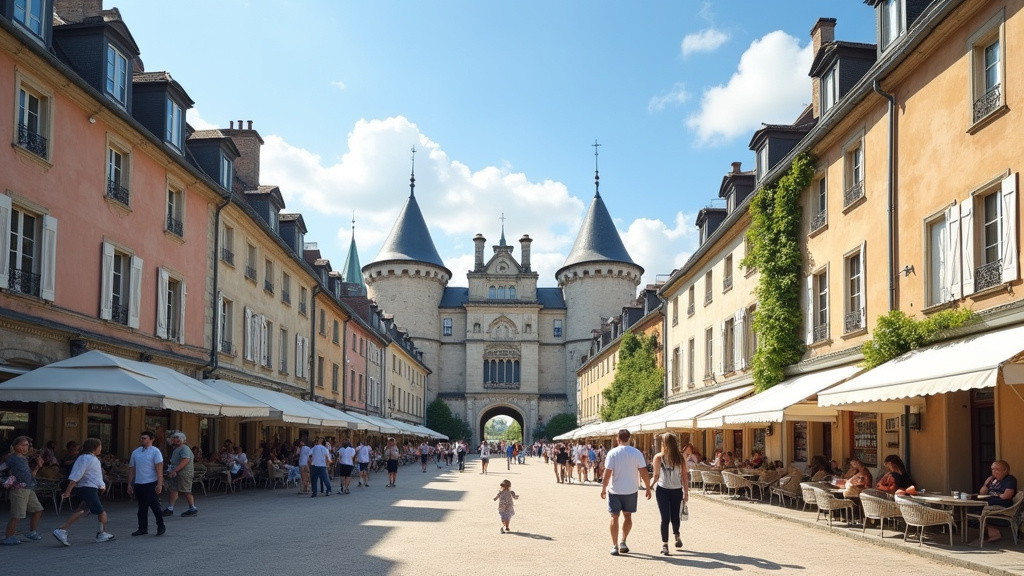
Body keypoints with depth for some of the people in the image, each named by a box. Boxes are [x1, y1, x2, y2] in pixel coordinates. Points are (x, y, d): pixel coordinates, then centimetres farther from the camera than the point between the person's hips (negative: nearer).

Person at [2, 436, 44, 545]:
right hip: (18, 490, -9)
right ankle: (8, 538, 1)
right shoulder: (12, 458, -8)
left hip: (29, 490, 9)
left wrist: (37, 466, 10)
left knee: (37, 510, 15)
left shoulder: (25, 459, 16)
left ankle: (32, 532, 28)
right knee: (17, 516, -8)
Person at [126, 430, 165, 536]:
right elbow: (131, 469, 14)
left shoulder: (155, 451, -5)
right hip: (138, 484, 5)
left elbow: (159, 469, -10)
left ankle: (161, 526, 9)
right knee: (142, 507, 10)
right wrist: (129, 484, 10)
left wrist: (159, 484, -16)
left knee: (154, 505, -3)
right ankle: (143, 528, 17)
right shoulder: (135, 452, 11)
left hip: (151, 484, -5)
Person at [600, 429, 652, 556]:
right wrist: (648, 488, 2)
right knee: (627, 516, 17)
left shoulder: (612, 453, -9)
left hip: (615, 490, -1)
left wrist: (603, 488, -1)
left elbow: (607, 472, -11)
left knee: (615, 517, 6)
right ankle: (623, 542, 14)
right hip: (631, 490, 2)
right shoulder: (636, 453, -5)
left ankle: (615, 546, 5)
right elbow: (644, 472, -7)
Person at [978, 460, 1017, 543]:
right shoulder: (992, 479, 24)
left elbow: (1007, 496, -13)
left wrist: (992, 496, -2)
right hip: (988, 504, 8)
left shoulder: (1010, 479, 2)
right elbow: (981, 494, 22)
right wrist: (986, 483, 7)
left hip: (1002, 506, -8)